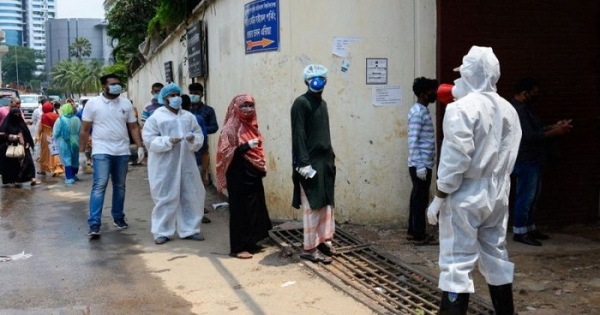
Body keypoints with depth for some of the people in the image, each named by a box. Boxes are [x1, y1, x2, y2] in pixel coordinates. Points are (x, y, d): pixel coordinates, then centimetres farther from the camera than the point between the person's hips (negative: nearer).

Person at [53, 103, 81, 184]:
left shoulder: (60, 120, -12)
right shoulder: (77, 119, -3)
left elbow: (56, 133, -8)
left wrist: (57, 140, 11)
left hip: (64, 143, -3)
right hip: (75, 142, 3)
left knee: (67, 160, 1)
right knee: (75, 159, 16)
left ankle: (70, 178, -3)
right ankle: (74, 175, 32)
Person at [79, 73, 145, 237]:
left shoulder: (126, 103, 7)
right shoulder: (93, 103, -2)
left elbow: (133, 127, 9)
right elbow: (84, 130, 1)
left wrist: (140, 146, -1)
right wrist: (81, 152, -1)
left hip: (122, 152, 4)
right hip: (101, 152, -4)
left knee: (120, 186, 12)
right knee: (99, 186, -11)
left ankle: (118, 217, 27)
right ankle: (94, 224, -12)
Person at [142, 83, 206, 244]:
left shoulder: (189, 116, 9)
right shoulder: (156, 117, -3)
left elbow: (199, 136, 9)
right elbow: (149, 140, -9)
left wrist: (193, 139, -14)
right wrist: (168, 141, -21)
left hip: (186, 163, 4)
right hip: (165, 166, -4)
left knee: (190, 196, 7)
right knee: (165, 198, 1)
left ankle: (189, 229, 19)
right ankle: (161, 232, 12)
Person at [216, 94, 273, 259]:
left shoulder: (252, 125, 12)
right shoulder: (231, 127, -10)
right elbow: (225, 152, -17)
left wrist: (262, 167, 15)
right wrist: (246, 146, -24)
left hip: (253, 175, 8)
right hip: (238, 176, -8)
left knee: (254, 208, 11)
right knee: (240, 209, -4)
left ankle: (250, 242, 23)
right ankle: (237, 247, 3)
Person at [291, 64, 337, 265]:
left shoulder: (322, 103, 16)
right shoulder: (301, 103, -9)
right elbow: (298, 135, -15)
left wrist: (331, 156, 17)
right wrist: (304, 163, -21)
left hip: (325, 160, 8)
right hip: (310, 161, -8)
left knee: (327, 204, 12)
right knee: (312, 206, -5)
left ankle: (324, 240, 22)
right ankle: (310, 248, 1)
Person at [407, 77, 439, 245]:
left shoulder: (423, 111, 15)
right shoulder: (417, 112, -16)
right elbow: (413, 141, -21)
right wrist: (419, 166, -23)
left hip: (424, 164, 10)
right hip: (420, 165, -10)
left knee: (418, 198, 13)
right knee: (420, 199, -3)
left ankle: (413, 232, 21)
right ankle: (419, 236, 3)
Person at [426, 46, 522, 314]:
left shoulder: (462, 108, -15)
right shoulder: (508, 109, 7)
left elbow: (455, 159, -18)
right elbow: (508, 155, 12)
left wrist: (439, 197, -12)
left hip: (465, 195, -7)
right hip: (497, 194, 7)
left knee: (458, 261, -3)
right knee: (496, 255, 18)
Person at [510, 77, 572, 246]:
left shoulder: (525, 108, 15)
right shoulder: (518, 110, -19)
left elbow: (536, 129, 21)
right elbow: (530, 136, -25)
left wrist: (555, 126, 9)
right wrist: (555, 132, -19)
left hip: (532, 160, 11)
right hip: (525, 161, -11)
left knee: (533, 197, 16)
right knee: (525, 197, -6)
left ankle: (530, 228, 24)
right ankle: (520, 232, 0)